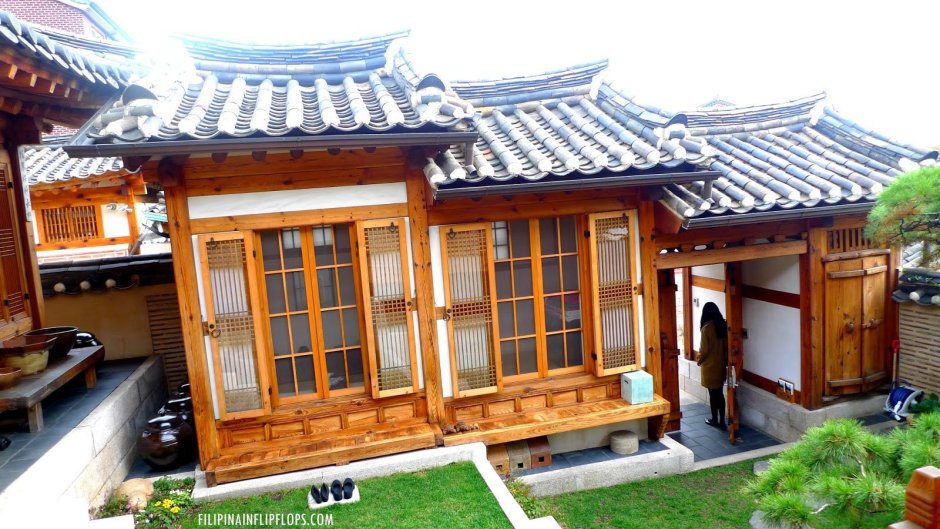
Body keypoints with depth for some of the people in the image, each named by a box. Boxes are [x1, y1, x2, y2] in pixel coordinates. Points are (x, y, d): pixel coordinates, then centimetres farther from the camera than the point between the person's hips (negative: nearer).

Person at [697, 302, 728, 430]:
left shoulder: (707, 327, -19)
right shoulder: (723, 325, 0)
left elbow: (704, 349, -17)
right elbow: (726, 345, 6)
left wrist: (699, 360, 1)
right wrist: (725, 360, 18)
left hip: (710, 365, -6)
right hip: (721, 364, 6)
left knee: (713, 393, 6)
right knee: (719, 393, 12)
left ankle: (715, 420, 18)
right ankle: (722, 421, 15)